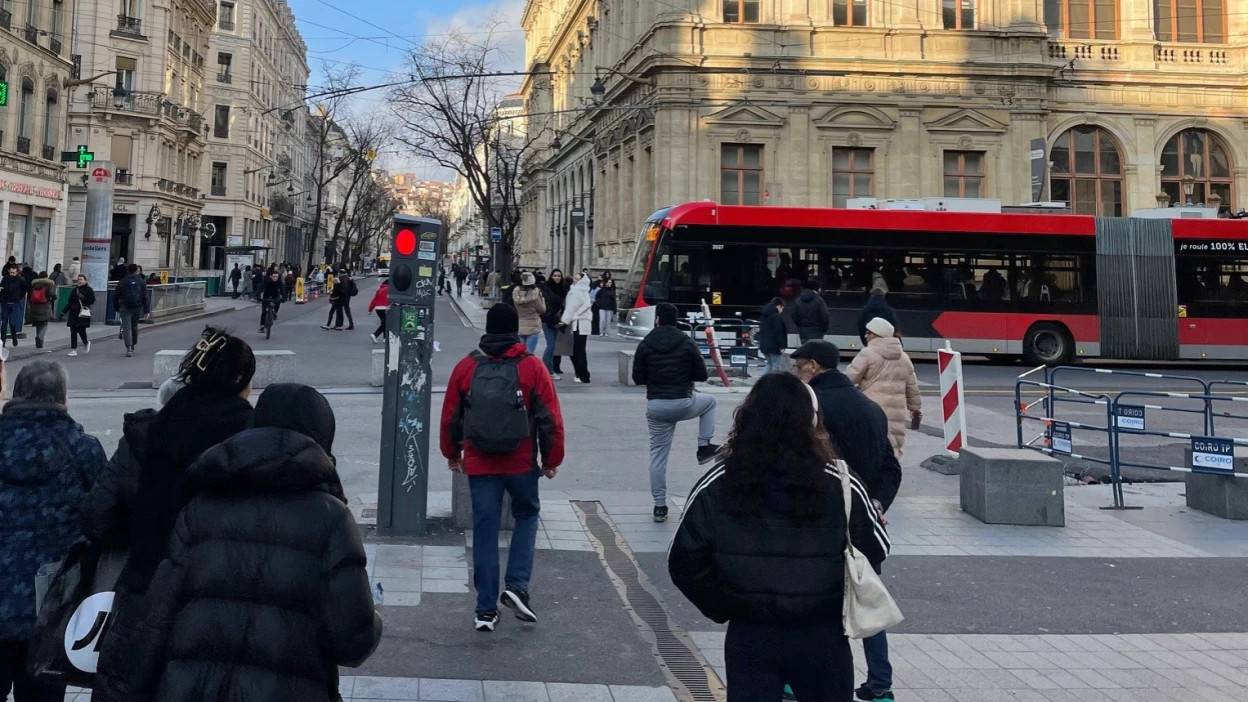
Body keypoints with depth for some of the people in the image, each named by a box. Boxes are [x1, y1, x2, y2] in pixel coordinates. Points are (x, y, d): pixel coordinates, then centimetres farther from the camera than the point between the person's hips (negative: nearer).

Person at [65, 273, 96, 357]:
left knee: (81, 330, -8)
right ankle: (73, 350, 4)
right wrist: (64, 312, 17)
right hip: (73, 314, 5)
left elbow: (92, 300, -10)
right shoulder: (75, 290, 16)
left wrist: (83, 298, -22)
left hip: (83, 313, -5)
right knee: (73, 332, 1)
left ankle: (86, 343, 23)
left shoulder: (89, 290, 0)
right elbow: (70, 302, 21)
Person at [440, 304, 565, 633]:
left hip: (479, 464, 1)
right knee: (526, 514, 21)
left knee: (485, 531, 8)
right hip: (522, 463, -1)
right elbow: (550, 419, -4)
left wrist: (452, 454, 22)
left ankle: (486, 610, 11)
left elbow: (450, 417, 7)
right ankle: (517, 585, 5)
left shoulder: (466, 367, 0)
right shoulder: (532, 367, -5)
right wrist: (552, 459, 8)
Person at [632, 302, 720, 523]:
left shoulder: (645, 344, -1)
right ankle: (704, 448, 24)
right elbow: (702, 375, 0)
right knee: (710, 401, 31)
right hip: (683, 403, -1)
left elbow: (638, 378, 2)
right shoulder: (687, 342, -3)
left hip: (656, 406, 1)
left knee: (657, 455, 11)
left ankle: (660, 506, 11)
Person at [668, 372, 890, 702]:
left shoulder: (715, 487, -12)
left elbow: (684, 564, -7)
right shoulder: (841, 486, -15)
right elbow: (877, 550, -1)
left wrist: (723, 609, 4)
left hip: (749, 637, 0)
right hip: (822, 637, 0)